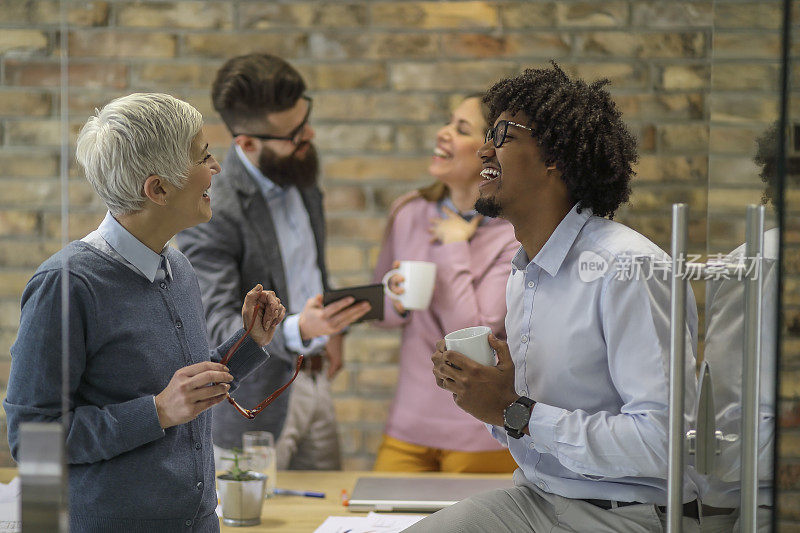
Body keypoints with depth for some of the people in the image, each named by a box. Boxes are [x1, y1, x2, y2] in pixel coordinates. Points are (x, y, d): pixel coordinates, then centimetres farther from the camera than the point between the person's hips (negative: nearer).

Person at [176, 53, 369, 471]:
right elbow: (217, 327, -26)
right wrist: (296, 330, -40)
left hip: (313, 380, 7)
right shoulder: (208, 211, -23)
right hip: (258, 401, -7)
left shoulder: (298, 171, 3)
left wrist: (331, 327, 13)